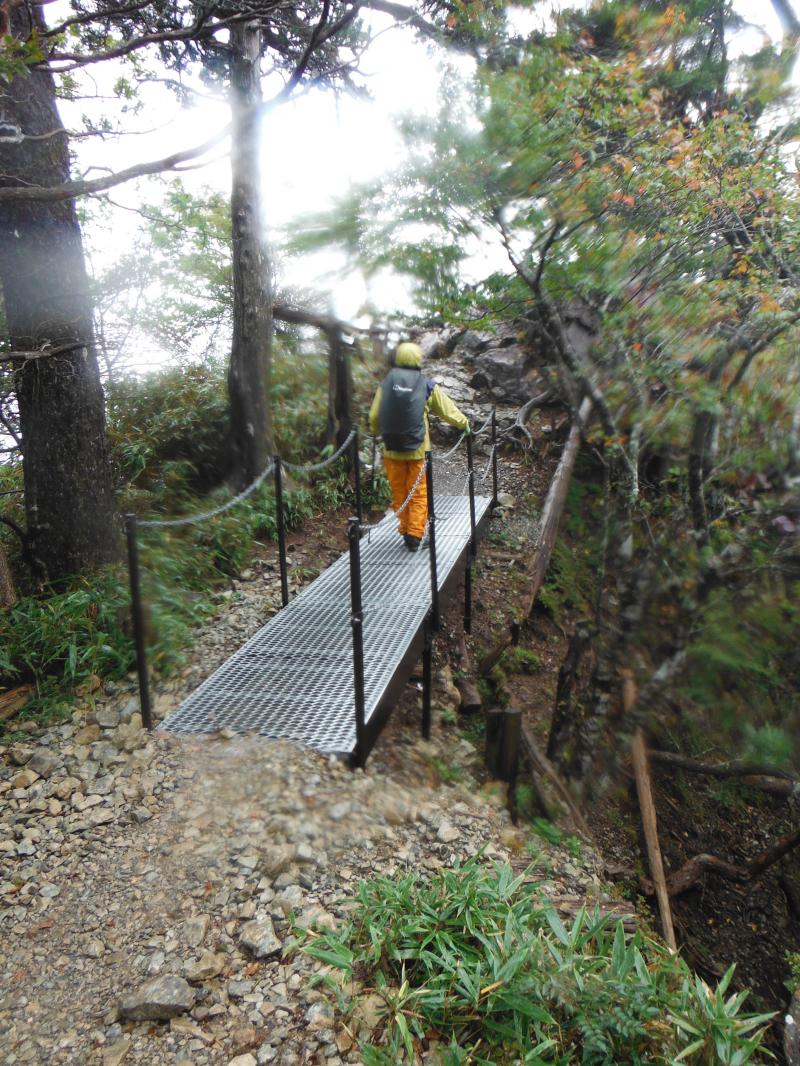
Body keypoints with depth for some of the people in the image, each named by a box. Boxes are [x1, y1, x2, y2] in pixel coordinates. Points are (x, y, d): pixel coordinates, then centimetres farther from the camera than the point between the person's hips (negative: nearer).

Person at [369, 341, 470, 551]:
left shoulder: (385, 384, -1)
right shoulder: (427, 386, -5)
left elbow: (374, 417, 4)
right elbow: (448, 410, 6)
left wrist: (376, 432, 26)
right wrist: (464, 424, 24)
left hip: (392, 450, 2)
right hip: (418, 450, -2)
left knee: (399, 494, 14)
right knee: (419, 494, 8)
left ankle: (406, 532, 24)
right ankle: (414, 534, 7)